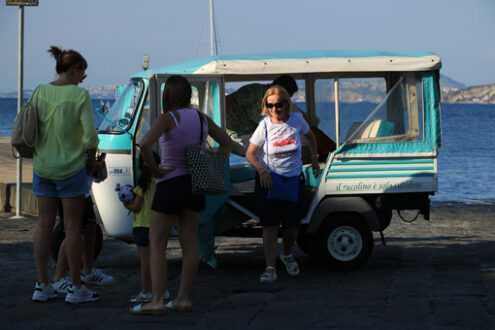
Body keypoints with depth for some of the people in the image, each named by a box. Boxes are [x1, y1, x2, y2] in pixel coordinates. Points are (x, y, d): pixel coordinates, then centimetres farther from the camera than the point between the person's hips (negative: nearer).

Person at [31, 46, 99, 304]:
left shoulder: (40, 92, 0)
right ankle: (76, 287, 9)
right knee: (73, 226, 3)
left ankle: (42, 285, 13)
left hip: (42, 166, 4)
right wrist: (91, 159, 2)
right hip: (71, 167, -4)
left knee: (44, 224, 10)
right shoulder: (80, 95, -12)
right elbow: (90, 134, -14)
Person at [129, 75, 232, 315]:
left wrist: (154, 169, -15)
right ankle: (183, 298, 12)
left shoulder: (168, 118, -13)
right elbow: (226, 143, 19)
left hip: (171, 184, -7)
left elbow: (144, 144, -28)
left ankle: (156, 302, -6)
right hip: (195, 186, 7)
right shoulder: (202, 119, 8)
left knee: (157, 244, -1)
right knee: (189, 243, 9)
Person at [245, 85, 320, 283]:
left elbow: (310, 136, 17)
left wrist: (314, 159, 13)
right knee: (270, 224, -9)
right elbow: (250, 154, -6)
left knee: (292, 224, 4)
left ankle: (287, 254, 34)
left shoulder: (297, 120, -6)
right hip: (268, 179, -1)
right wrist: (261, 170, -22)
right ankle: (270, 268, -8)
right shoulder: (265, 125, -10)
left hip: (294, 179, 2)